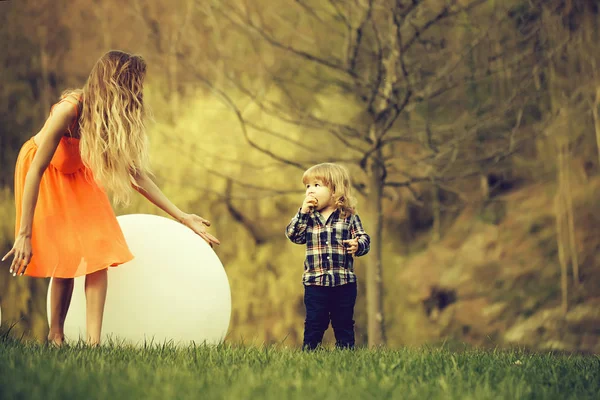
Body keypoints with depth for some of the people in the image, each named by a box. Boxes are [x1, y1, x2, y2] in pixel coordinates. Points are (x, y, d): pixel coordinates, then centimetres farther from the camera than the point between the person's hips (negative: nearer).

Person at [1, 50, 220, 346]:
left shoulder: (120, 119, -17)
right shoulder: (69, 110, -36)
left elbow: (136, 174, -9)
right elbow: (36, 172, -32)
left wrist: (182, 218, -10)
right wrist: (24, 234, -32)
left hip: (78, 176, 5)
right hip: (45, 175, -5)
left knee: (100, 252, -11)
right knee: (66, 257, -11)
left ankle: (93, 342, -14)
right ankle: (56, 339, 5)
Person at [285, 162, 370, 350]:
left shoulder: (349, 217, 0)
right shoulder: (308, 218, 7)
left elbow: (364, 238, -4)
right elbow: (293, 235, -5)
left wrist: (357, 245, -26)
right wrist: (303, 212, -13)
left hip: (344, 282, -1)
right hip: (315, 282, 1)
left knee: (344, 324, 8)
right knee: (314, 323, 5)